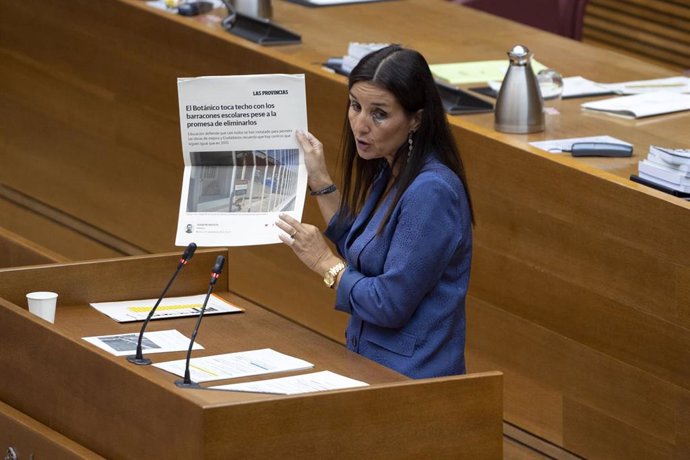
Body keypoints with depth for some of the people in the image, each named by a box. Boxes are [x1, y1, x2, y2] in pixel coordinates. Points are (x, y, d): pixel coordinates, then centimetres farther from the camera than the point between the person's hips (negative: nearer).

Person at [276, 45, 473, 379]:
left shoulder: (431, 191, -20)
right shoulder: (388, 173, 8)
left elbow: (390, 304, -20)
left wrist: (325, 263, -6)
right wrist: (320, 183, 18)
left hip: (408, 378, -9)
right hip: (370, 360, 9)